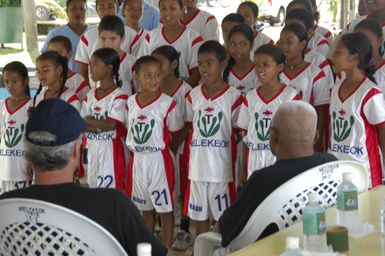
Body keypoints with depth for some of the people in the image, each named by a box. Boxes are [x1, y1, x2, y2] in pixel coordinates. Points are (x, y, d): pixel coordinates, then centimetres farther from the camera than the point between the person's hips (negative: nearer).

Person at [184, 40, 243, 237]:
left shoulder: (233, 96, -8)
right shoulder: (193, 95, 5)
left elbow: (239, 131, -2)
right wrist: (193, 145, 4)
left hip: (222, 167, -4)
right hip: (197, 166, 4)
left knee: (224, 214, 3)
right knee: (199, 214, 13)